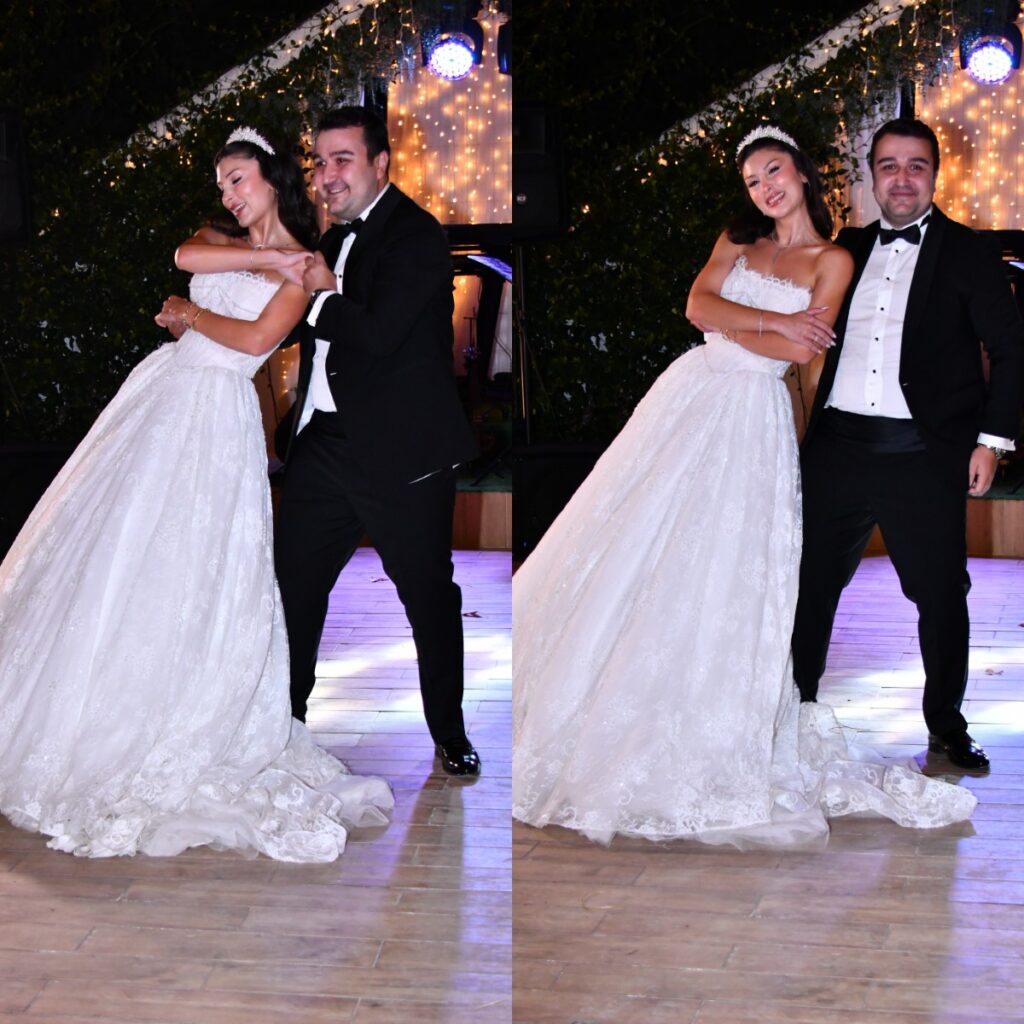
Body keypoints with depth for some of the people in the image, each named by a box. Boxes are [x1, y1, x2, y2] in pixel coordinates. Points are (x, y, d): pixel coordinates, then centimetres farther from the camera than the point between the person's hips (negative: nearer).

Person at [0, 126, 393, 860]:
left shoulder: (304, 266, 0)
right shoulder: (220, 240, 16)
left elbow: (255, 338, -12)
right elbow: (186, 257, -7)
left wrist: (189, 312, -1)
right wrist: (261, 259, -9)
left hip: (218, 412, -5)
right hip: (163, 388, 5)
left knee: (184, 564, -7)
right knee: (107, 544, 1)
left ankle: (165, 730, 2)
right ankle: (75, 711, 10)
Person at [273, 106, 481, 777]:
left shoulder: (415, 235, -12)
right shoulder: (341, 235, 15)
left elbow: (377, 334, -23)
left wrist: (325, 293, -8)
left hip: (402, 450, -8)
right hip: (326, 439, 8)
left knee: (430, 596, 3)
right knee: (293, 583, 12)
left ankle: (450, 736, 17)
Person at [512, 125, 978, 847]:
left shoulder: (832, 259, 2)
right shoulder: (737, 241, 14)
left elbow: (802, 349, -9)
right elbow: (698, 305, -2)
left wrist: (726, 322, -3)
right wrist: (776, 322, -11)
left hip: (751, 415, -4)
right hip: (688, 394, 4)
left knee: (717, 564, -7)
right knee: (630, 547, 0)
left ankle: (697, 750, 4)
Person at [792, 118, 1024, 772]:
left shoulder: (967, 254, 2)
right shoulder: (849, 250, 15)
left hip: (923, 454, -3)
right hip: (837, 445, 4)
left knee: (940, 592, 2)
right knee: (810, 582, 9)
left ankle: (947, 725, 18)